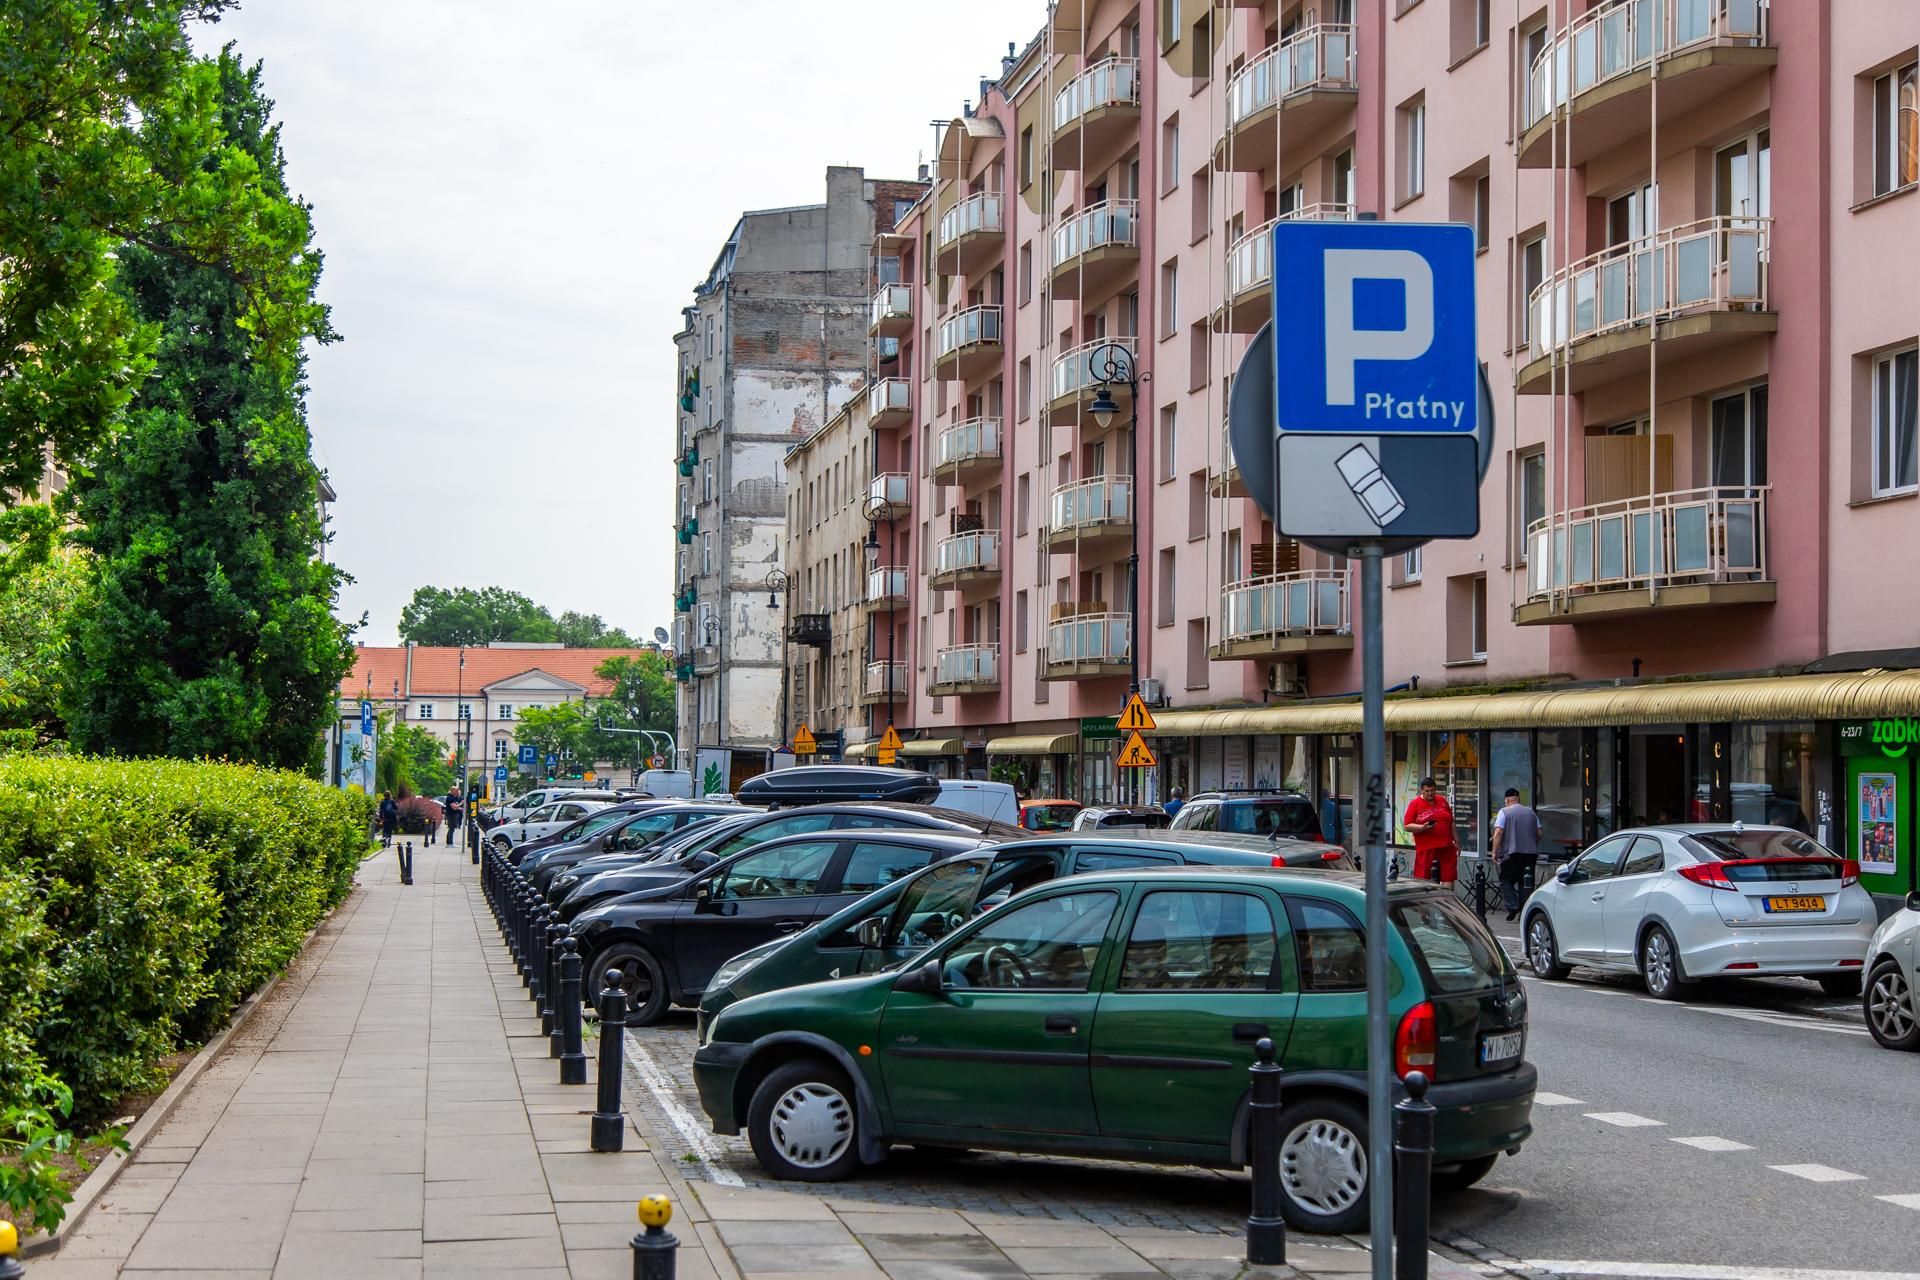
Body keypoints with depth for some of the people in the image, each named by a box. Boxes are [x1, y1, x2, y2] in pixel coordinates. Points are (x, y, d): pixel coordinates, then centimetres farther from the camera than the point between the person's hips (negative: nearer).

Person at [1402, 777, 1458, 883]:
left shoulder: (1442, 801, 14)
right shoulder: (1415, 804, 0)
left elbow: (1451, 823, 20)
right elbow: (1407, 826, -4)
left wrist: (1456, 841, 18)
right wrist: (1422, 828, -19)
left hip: (1446, 847, 4)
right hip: (1426, 849, -4)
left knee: (1448, 878, 3)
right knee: (1423, 880, -5)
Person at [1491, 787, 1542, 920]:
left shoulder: (1504, 812, -1)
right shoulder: (1531, 812, 14)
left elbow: (1498, 832, -10)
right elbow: (1539, 833, 12)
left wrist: (1495, 852, -8)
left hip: (1512, 853, -4)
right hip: (1531, 853, 5)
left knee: (1506, 881, 3)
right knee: (1525, 883, 10)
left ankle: (1513, 906, -15)